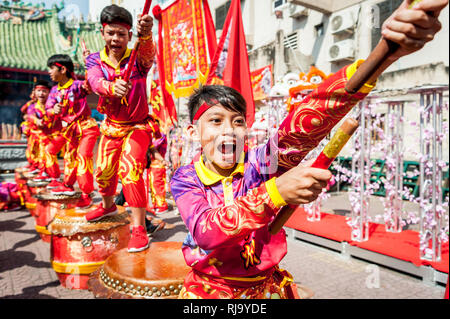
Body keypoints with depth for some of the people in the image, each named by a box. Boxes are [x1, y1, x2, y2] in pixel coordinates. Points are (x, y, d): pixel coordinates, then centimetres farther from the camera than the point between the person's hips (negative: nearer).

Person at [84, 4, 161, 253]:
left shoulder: (137, 58, -15)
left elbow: (148, 53, -41)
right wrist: (112, 87, -53)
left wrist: (146, 35, -64)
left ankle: (139, 228, -14)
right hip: (111, 126, 5)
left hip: (138, 126, -4)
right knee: (104, 171, 15)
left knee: (130, 169, -23)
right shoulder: (95, 60, -7)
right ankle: (108, 206, 46)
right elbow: (95, 81, -29)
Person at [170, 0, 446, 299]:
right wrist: (274, 192, -38)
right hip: (207, 289, 0)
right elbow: (205, 232, -27)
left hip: (267, 287, 0)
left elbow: (306, 122, -26)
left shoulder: (259, 163, -11)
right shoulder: (185, 179, -10)